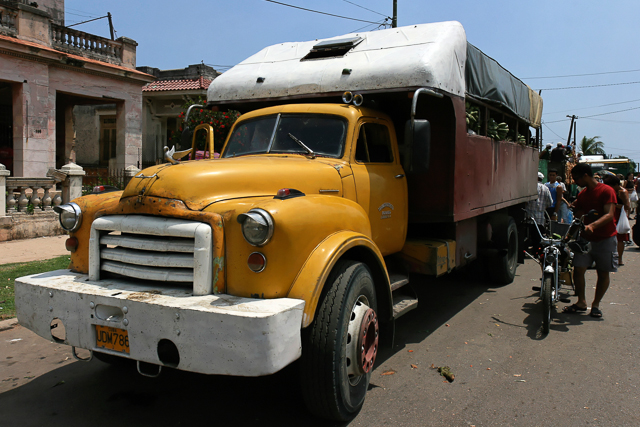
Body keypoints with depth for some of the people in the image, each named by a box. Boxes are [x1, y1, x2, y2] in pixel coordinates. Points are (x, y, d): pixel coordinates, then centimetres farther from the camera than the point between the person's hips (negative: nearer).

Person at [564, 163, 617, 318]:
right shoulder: (582, 194, 11)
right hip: (585, 238, 5)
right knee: (578, 269, -6)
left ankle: (596, 304, 18)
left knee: (603, 273, 4)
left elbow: (609, 215, -22)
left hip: (605, 239, -5)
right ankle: (581, 302, 9)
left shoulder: (606, 191, -10)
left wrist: (592, 225, -37)